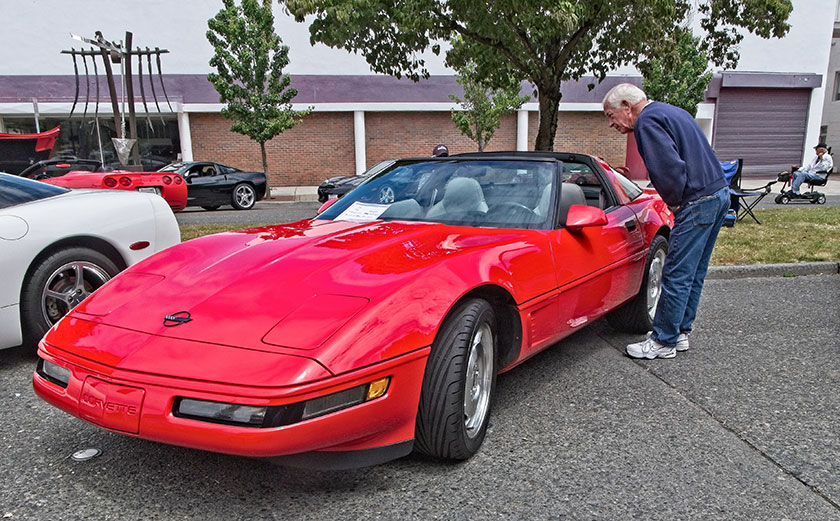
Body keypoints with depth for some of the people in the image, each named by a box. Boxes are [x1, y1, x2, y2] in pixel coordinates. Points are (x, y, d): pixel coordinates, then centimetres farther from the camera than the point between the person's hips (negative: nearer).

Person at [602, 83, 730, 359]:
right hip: (719, 192, 10)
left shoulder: (647, 121, -12)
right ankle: (680, 332, 25)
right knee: (693, 274, 15)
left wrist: (674, 202, -9)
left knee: (676, 275, -4)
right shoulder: (672, 112, 20)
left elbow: (670, 167, -24)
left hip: (698, 202, -10)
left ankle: (663, 342, 4)